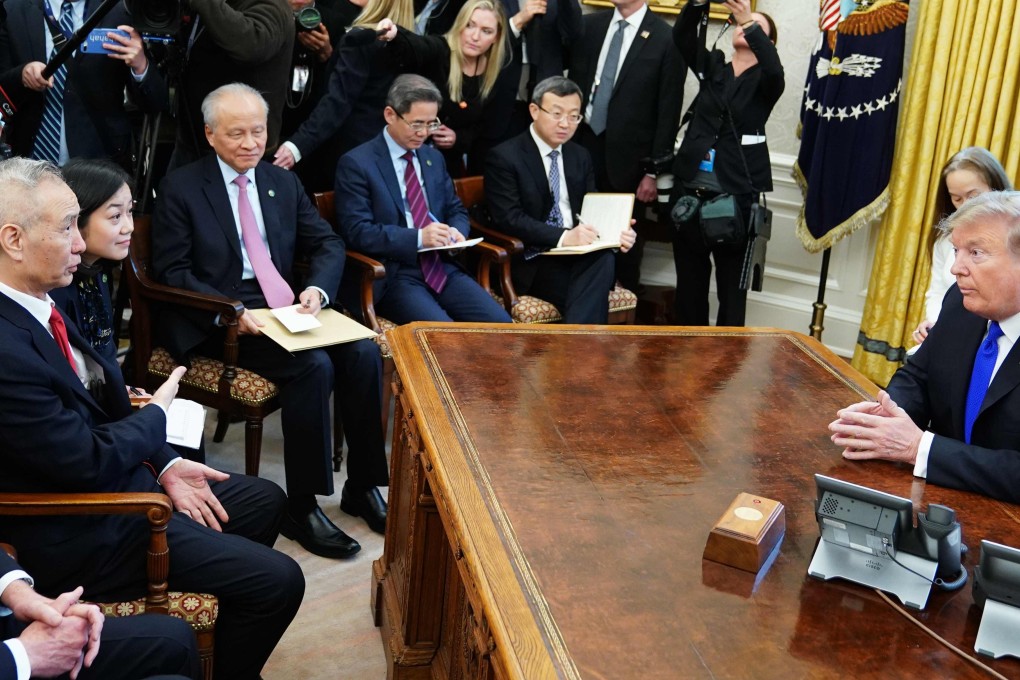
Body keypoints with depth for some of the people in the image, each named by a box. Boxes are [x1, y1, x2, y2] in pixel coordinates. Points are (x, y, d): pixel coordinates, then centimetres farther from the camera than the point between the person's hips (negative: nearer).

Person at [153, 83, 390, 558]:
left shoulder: (284, 183, 16)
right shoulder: (180, 188, 0)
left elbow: (328, 245, 12)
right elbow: (171, 271, -6)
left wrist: (318, 288, -11)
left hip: (285, 307, 5)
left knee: (364, 354, -21)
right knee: (314, 366, -29)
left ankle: (363, 486, -6)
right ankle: (301, 506, -18)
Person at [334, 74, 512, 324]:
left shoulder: (434, 158, 17)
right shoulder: (356, 164, -3)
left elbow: (456, 210, 24)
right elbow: (357, 231, -11)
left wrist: (456, 232, -2)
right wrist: (418, 238, -21)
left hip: (442, 268, 6)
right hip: (392, 276, -6)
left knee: (500, 323, -15)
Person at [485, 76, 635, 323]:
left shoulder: (580, 156, 16)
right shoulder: (504, 157, -4)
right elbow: (509, 219, -14)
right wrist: (563, 237, -26)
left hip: (578, 255, 5)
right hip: (532, 261, -5)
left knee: (604, 258, -32)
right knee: (591, 294, -33)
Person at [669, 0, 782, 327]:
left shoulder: (765, 82, 4)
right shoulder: (712, 66, 12)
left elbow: (775, 69, -20)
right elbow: (681, 35, -3)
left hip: (736, 194, -3)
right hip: (691, 188, 3)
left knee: (732, 281, 3)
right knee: (689, 277, 10)